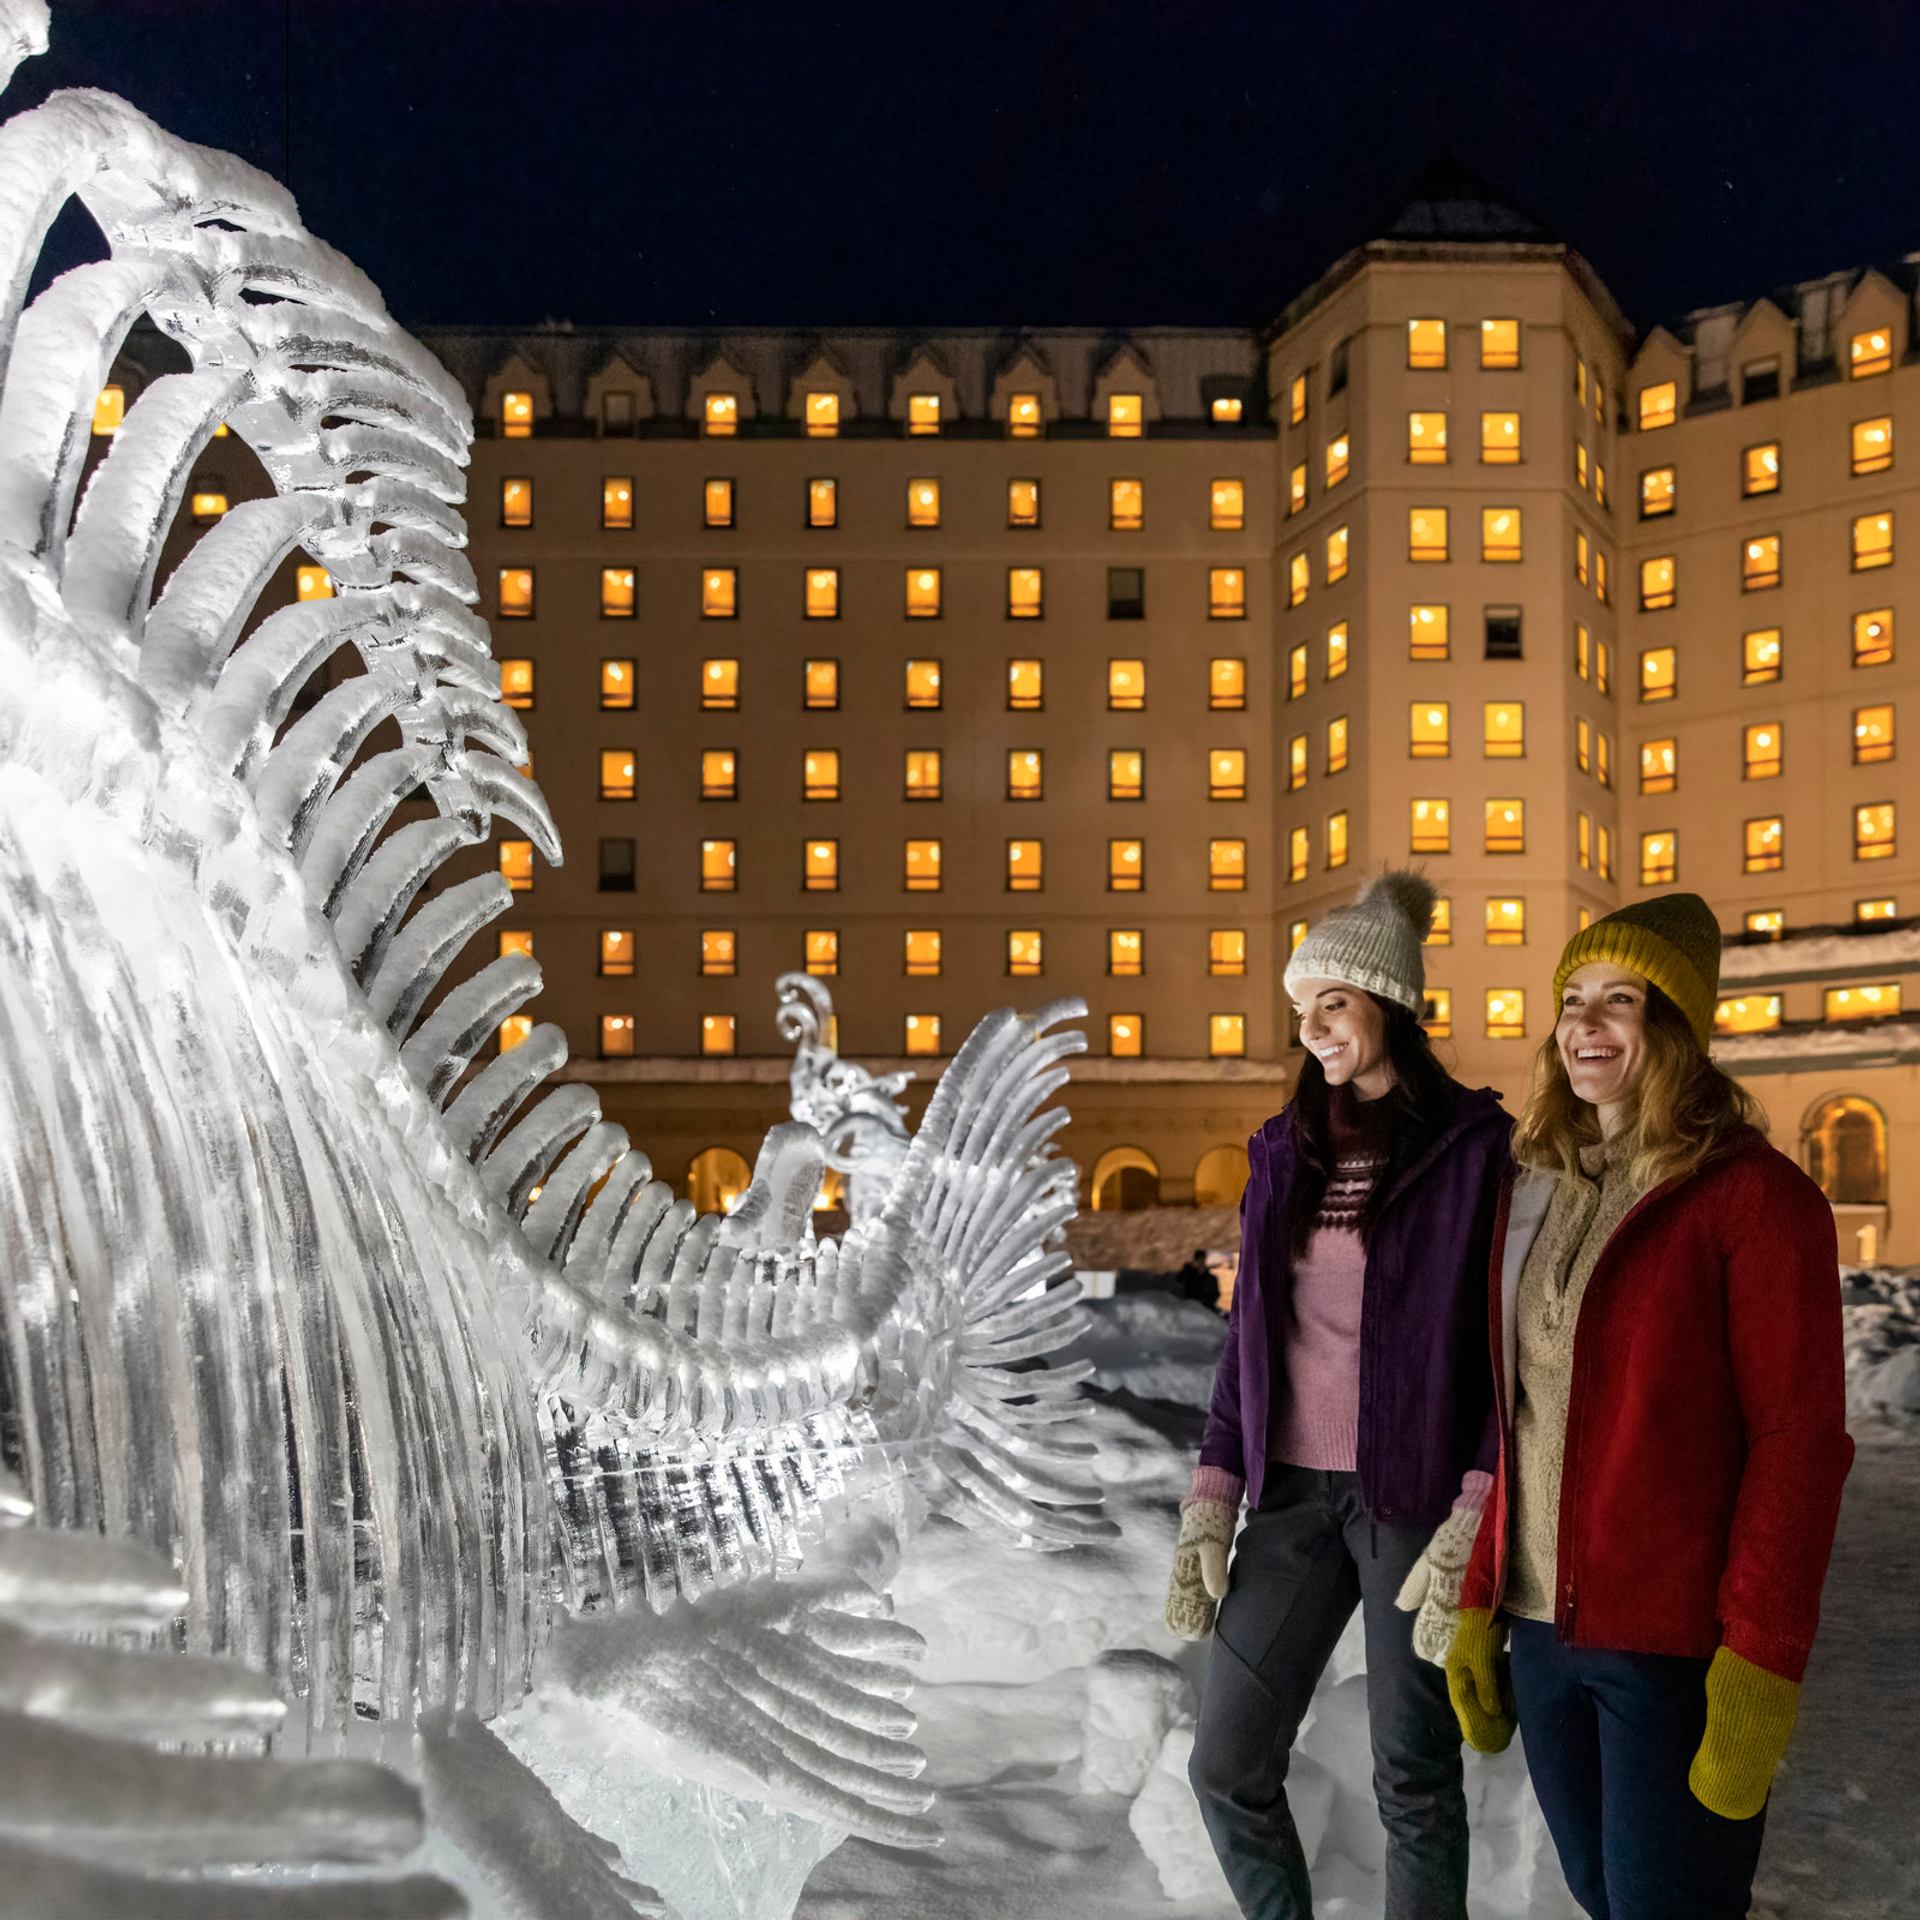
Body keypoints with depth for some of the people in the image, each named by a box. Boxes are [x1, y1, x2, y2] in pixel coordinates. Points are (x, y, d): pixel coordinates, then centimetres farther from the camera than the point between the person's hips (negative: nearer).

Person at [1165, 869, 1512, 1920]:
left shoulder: (1475, 1148, -6)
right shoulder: (1285, 1153, 8)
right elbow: (1247, 1333, 10)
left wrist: (1475, 1519, -15)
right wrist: (1211, 1502, 5)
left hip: (1416, 1494, -5)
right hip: (1294, 1493, 5)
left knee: (1413, 1780, 5)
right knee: (1226, 1766, 5)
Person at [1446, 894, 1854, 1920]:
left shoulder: (1754, 1194, -10)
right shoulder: (1534, 1194, 9)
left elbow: (1799, 1441, -13)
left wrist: (1760, 1666, -18)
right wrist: (1479, 1602, 10)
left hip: (1678, 1646, -6)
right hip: (1543, 1630, 6)